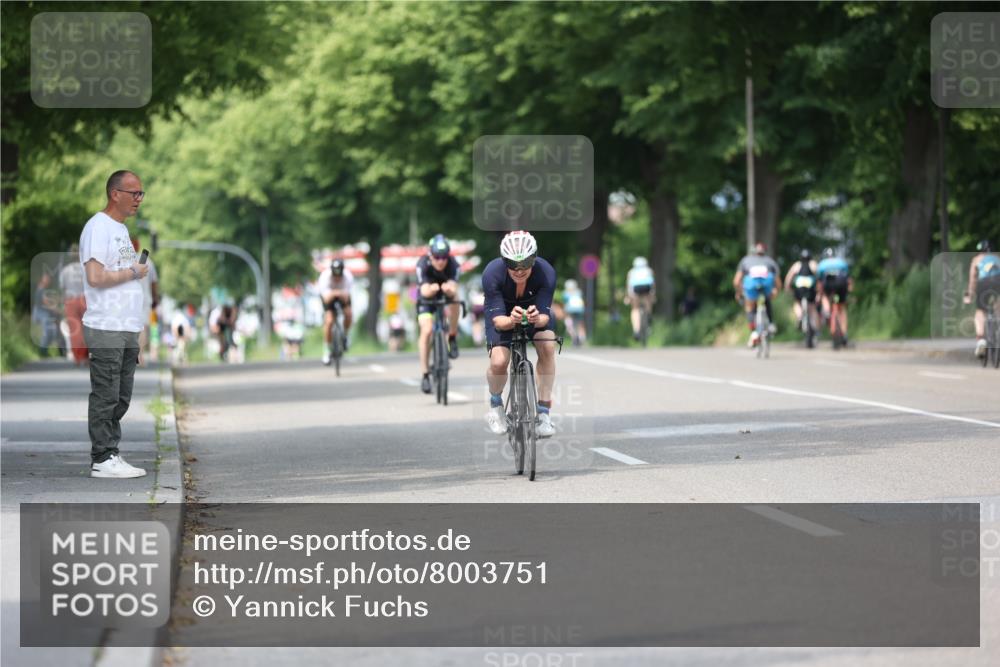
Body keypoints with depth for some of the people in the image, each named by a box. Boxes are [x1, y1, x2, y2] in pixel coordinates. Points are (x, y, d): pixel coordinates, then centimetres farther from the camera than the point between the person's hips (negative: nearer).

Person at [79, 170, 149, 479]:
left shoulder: (122, 229, 19)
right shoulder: (98, 227, -10)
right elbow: (96, 277, -20)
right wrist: (134, 273, -9)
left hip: (127, 329, 9)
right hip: (106, 329, -9)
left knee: (120, 398, 10)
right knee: (106, 397, -7)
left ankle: (112, 454, 14)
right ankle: (103, 459, -5)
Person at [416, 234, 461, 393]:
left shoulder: (453, 264, -27)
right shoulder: (423, 264, -29)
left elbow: (454, 290, -38)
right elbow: (424, 291, -39)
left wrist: (450, 289, -61)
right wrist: (431, 289, -61)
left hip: (446, 295, 1)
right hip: (427, 298, -1)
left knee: (453, 299, -35)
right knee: (427, 330, -21)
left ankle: (452, 338, -13)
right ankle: (425, 374, -11)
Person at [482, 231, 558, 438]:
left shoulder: (546, 273, -33)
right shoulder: (492, 274, -35)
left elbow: (545, 315, -32)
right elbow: (497, 319, -34)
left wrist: (537, 318, -56)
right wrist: (511, 320, -57)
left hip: (536, 311, 1)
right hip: (503, 313, -1)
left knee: (547, 347, -28)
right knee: (498, 362, -23)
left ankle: (543, 412, -17)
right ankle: (496, 406, 10)